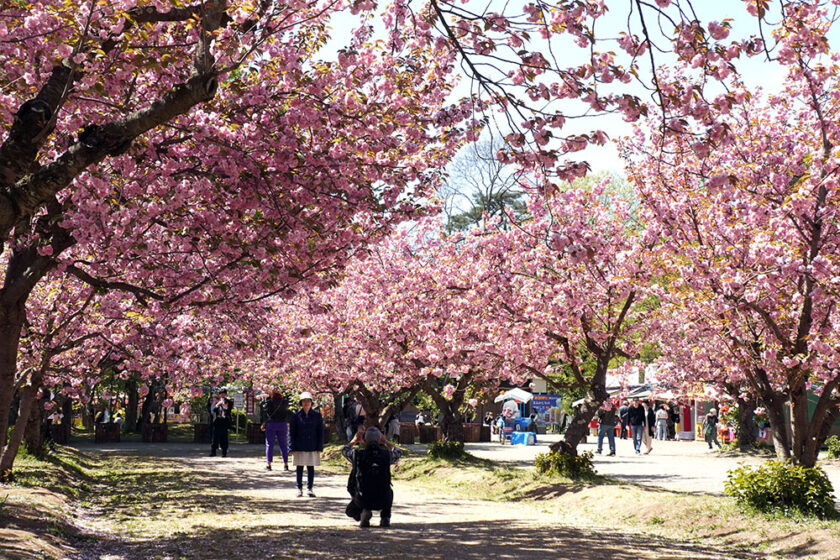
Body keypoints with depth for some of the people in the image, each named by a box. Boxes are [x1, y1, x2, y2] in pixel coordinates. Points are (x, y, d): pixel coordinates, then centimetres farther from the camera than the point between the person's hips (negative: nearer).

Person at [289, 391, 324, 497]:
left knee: (311, 468, 5)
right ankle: (299, 489, 13)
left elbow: (320, 432, 5)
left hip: (312, 447, 1)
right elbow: (291, 433, 3)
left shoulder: (317, 415, 4)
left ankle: (309, 489, 14)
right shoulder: (296, 416, 1)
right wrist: (292, 448, -3)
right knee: (299, 468, 4)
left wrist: (319, 447, -1)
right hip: (299, 447, -1)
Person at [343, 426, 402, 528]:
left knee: (350, 511, 33)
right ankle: (385, 518, 17)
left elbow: (345, 450, 19)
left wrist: (354, 440, 35)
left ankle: (363, 513, 0)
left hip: (362, 501, -1)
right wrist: (386, 442, 34)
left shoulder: (357, 454, -7)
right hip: (382, 502, 1)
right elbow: (397, 453, 22)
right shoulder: (386, 455, -6)